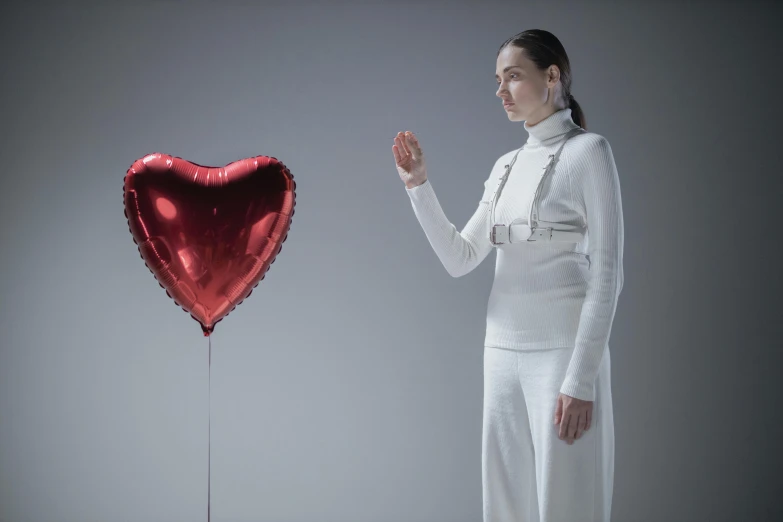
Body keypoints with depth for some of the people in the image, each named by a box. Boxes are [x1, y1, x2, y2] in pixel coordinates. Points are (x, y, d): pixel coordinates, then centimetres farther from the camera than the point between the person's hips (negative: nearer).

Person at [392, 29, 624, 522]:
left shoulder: (587, 151, -5)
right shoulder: (506, 166, 14)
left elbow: (607, 274, -11)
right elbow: (460, 259, 12)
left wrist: (581, 378, -17)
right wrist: (418, 185, 2)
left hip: (563, 351, -6)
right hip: (503, 351, 6)